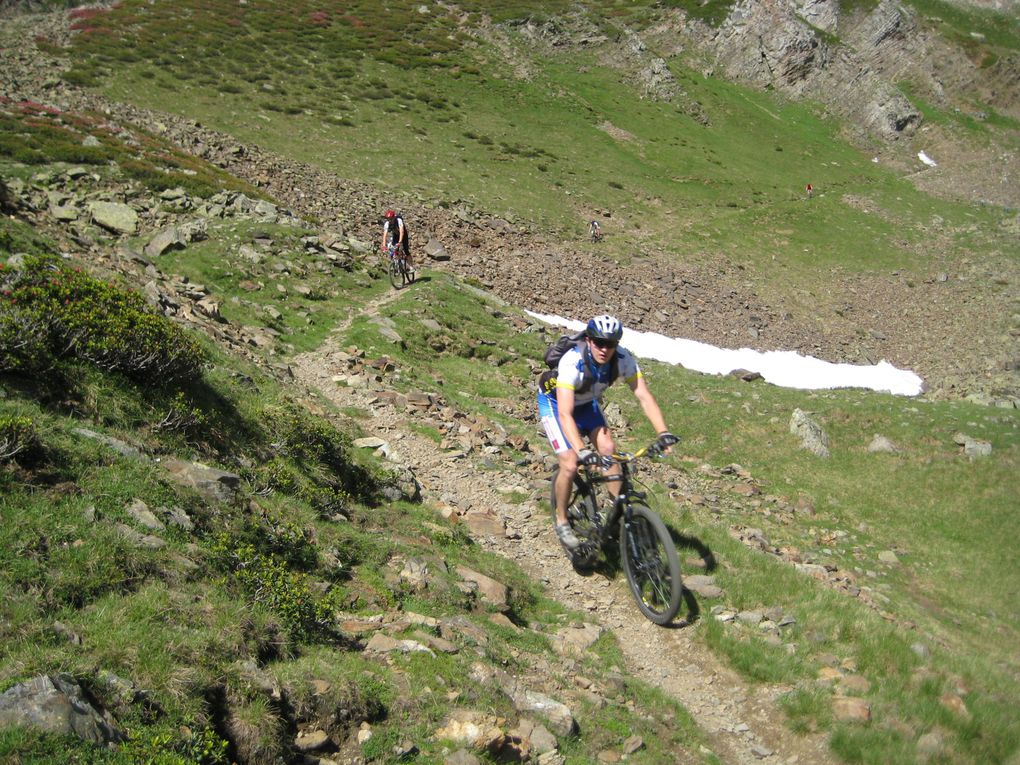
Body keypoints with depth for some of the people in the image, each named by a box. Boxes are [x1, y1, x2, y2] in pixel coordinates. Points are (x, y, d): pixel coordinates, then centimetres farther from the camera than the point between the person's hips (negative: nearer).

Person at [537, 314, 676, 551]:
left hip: (587, 402, 5)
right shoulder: (572, 362, -40)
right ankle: (561, 521, 5)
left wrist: (663, 433, -42)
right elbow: (565, 414, -47)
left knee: (608, 449, -14)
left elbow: (644, 396, -29)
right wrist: (582, 451, -58)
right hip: (555, 401, -4)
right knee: (570, 464, -16)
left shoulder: (623, 359, -27)